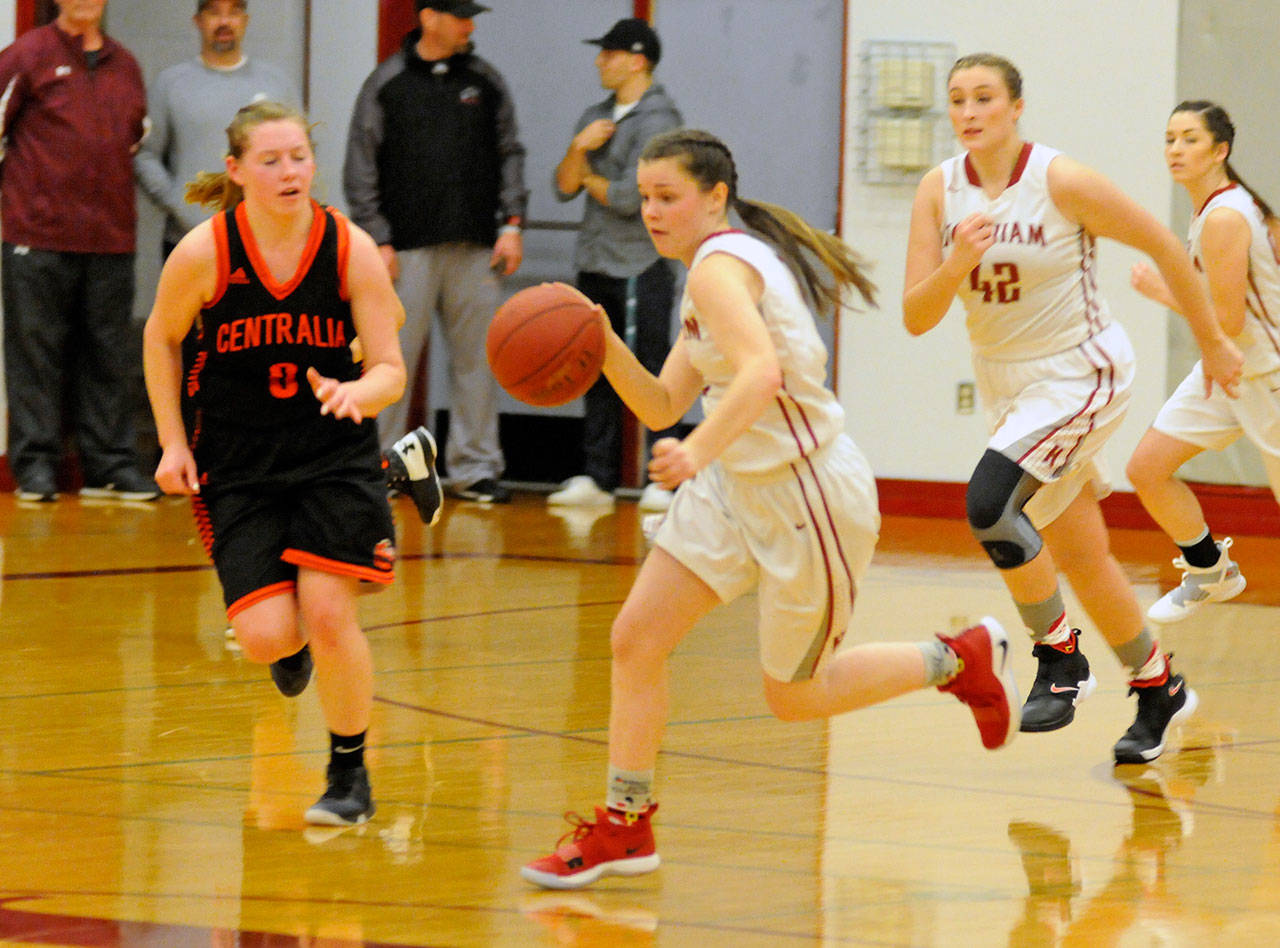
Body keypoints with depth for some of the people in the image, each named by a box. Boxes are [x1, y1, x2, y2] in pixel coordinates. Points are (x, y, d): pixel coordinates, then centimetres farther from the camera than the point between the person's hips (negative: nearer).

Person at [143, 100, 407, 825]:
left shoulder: (352, 249, -11)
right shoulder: (204, 253, -13)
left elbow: (391, 370, -8)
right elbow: (161, 338, 7)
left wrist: (356, 394, -31)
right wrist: (173, 442, 2)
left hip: (335, 457, 0)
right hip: (237, 466, 0)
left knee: (328, 613, -16)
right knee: (266, 635, -12)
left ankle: (350, 772, 7)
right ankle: (291, 645, 29)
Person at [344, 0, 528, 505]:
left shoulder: (485, 81, 11)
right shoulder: (386, 84, 3)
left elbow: (509, 155, 14)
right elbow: (361, 170, 2)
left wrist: (511, 224, 3)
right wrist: (378, 240, -5)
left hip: (475, 248, 3)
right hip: (408, 248, -3)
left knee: (476, 359, 3)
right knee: (393, 360, -4)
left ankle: (473, 468, 9)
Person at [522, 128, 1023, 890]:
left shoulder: (721, 266, -19)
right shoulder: (716, 272, 12)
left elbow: (761, 374, -37)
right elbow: (662, 406, 11)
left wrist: (699, 452, -51)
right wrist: (605, 349, -5)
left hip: (808, 496, -9)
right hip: (737, 486, 9)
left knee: (794, 697, 6)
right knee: (635, 639, -1)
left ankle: (960, 660, 24)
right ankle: (625, 826, 8)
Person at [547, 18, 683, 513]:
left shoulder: (658, 120, -10)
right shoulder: (596, 117, 15)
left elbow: (629, 197, -17)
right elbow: (565, 186, 9)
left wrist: (590, 179, 1)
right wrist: (579, 148, -9)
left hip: (642, 265, -8)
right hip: (595, 263, 8)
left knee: (651, 374, -8)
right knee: (597, 374, 9)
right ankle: (597, 478, 14)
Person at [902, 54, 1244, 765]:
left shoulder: (1063, 183, -18)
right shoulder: (939, 192, -5)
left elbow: (1164, 247, -7)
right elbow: (916, 318, -9)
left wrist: (1212, 344, 1)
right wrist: (958, 263, -28)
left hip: (1081, 374, -6)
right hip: (1003, 383, 6)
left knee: (990, 502, -27)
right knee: (1081, 558, 13)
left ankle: (1059, 655, -9)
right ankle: (1158, 689, 31)